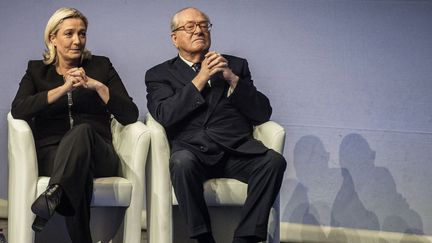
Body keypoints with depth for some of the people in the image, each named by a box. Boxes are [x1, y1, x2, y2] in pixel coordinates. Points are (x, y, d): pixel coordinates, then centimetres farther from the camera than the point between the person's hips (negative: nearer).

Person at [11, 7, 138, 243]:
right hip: (51, 153, 0)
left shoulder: (101, 66, 16)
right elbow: (18, 110, -4)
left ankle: (54, 194, -55)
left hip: (97, 156, 0)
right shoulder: (37, 70, 17)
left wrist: (97, 86, -9)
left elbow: (130, 115, 4)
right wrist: (63, 88, -12)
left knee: (82, 131, -38)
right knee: (79, 172, -38)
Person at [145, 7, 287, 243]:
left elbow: (262, 113, 12)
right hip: (193, 149, -2)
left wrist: (233, 79, -2)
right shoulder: (160, 74, 18)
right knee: (182, 162, -37)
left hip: (236, 147, 2)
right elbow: (164, 116, -2)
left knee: (274, 161, -29)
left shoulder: (235, 65, 23)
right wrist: (200, 79, -5)